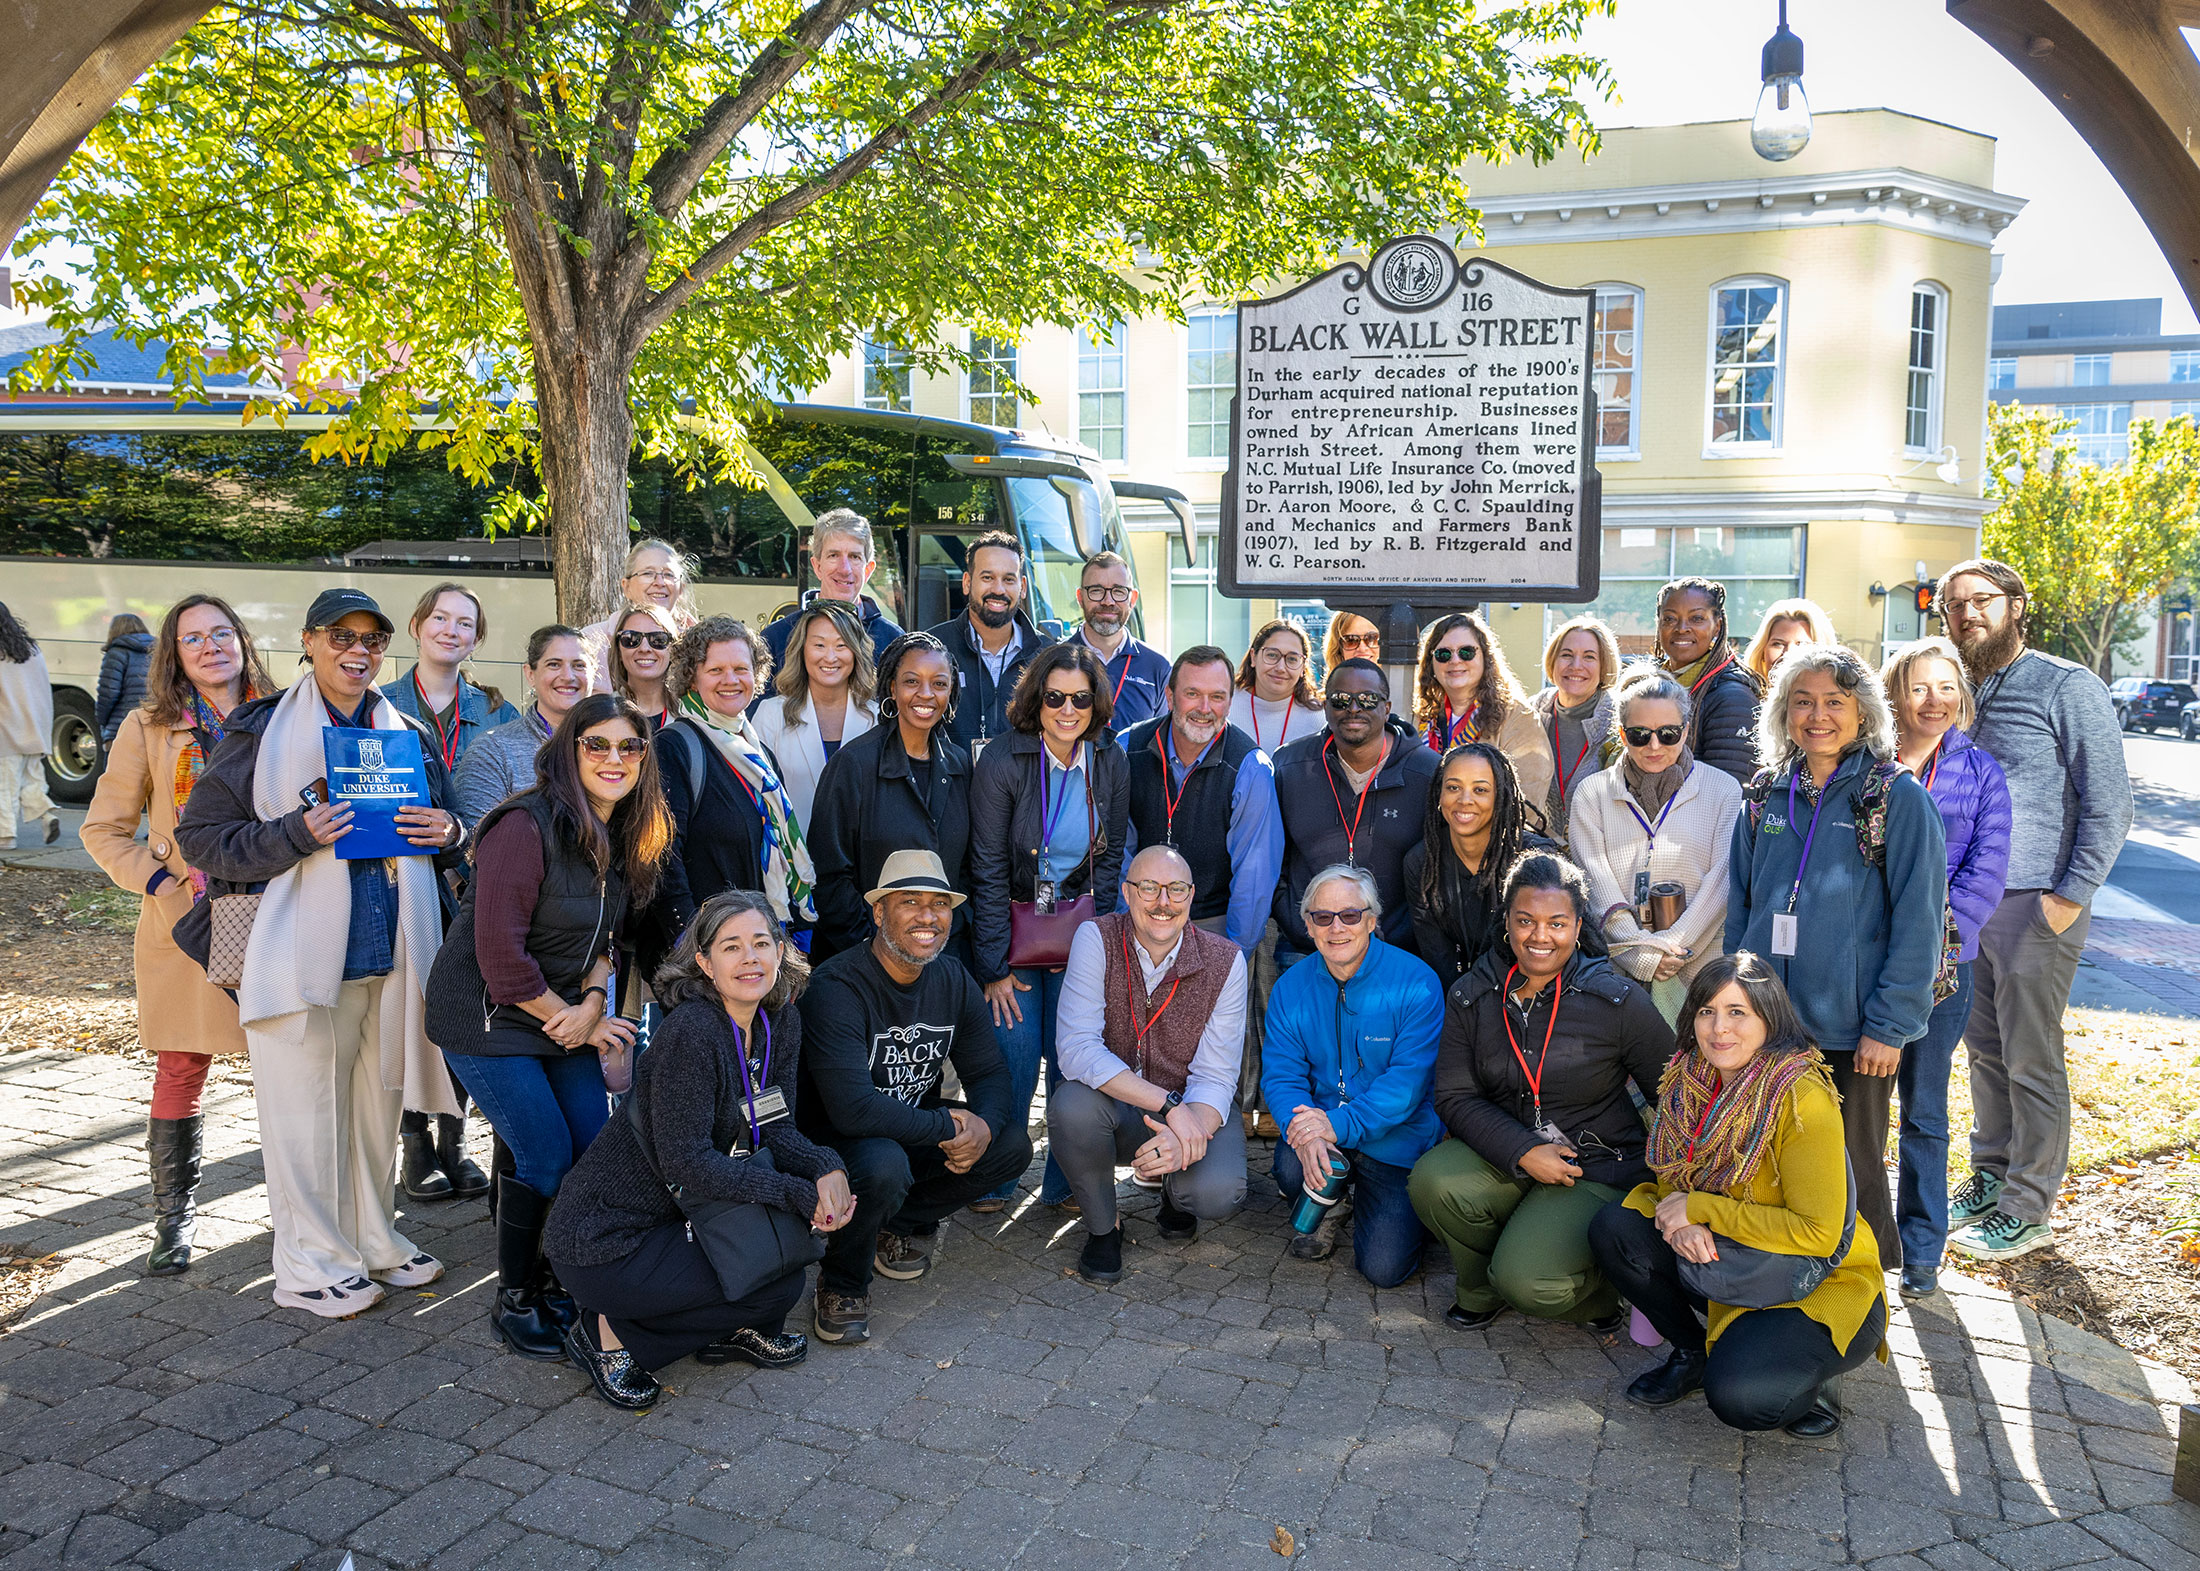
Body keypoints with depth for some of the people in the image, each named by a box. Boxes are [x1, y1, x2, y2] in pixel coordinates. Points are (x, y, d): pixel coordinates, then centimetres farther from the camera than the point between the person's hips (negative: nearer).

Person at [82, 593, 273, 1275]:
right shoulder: (149, 728, 4)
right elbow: (104, 828, 9)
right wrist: (155, 879, -6)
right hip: (186, 923, 0)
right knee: (181, 1068, 4)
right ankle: (175, 1217, 20)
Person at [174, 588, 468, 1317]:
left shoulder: (405, 735, 12)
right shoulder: (263, 732, -2)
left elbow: (444, 823, 22)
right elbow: (199, 836, -4)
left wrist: (448, 831, -3)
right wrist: (296, 835, -19)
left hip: (390, 953, 5)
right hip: (302, 955, -4)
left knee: (379, 1100, 14)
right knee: (308, 1109, 2)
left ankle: (374, 1239, 30)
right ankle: (312, 1262, 18)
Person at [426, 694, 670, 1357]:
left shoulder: (625, 839, 2)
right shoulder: (526, 827, -22)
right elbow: (501, 956, -23)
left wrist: (594, 1000, -7)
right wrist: (579, 1022, -14)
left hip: (564, 1015, 7)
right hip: (485, 1017, -7)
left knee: (596, 1149, 3)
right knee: (545, 1155, -8)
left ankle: (564, 1283, 22)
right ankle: (514, 1301, 12)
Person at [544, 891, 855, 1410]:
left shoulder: (782, 1022, 0)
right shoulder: (691, 1031, -24)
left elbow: (776, 1128, 1)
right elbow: (684, 1162, -26)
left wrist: (826, 1168, -19)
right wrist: (799, 1194, -26)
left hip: (677, 1212, 8)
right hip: (600, 1239, -8)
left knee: (818, 1188, -6)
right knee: (778, 1285, -17)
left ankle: (732, 1330, 10)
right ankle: (610, 1332, 0)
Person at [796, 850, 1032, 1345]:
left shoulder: (953, 979, -2)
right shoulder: (837, 988, -25)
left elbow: (991, 1072, 2)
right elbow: (854, 1107, -33)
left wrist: (984, 1125, -21)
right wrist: (948, 1126, -25)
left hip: (916, 1129, 7)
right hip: (832, 1141, -7)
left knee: (1013, 1144, -11)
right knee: (884, 1165, -38)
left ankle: (903, 1224, 10)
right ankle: (842, 1285, -8)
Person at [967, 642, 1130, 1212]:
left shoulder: (1111, 763, -3)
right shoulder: (1002, 762, -14)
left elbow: (1109, 857, 6)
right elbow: (988, 870, -11)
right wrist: (994, 963, -11)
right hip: (1013, 923, -3)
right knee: (1014, 1057, -4)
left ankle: (1066, 1183, 21)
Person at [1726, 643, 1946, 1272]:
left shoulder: (1897, 797, -5)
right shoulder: (1765, 798, 8)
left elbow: (1919, 920, -9)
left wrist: (1890, 1024, -13)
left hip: (1854, 1032, -4)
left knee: (1849, 1176, 9)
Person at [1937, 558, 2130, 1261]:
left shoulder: (2068, 687, -7)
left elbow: (2109, 804, -9)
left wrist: (2072, 894, -14)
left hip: (2036, 906, -6)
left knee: (2031, 1061, 0)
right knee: (1984, 1050, 14)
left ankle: (2030, 1208, 11)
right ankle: (1991, 1176, 26)